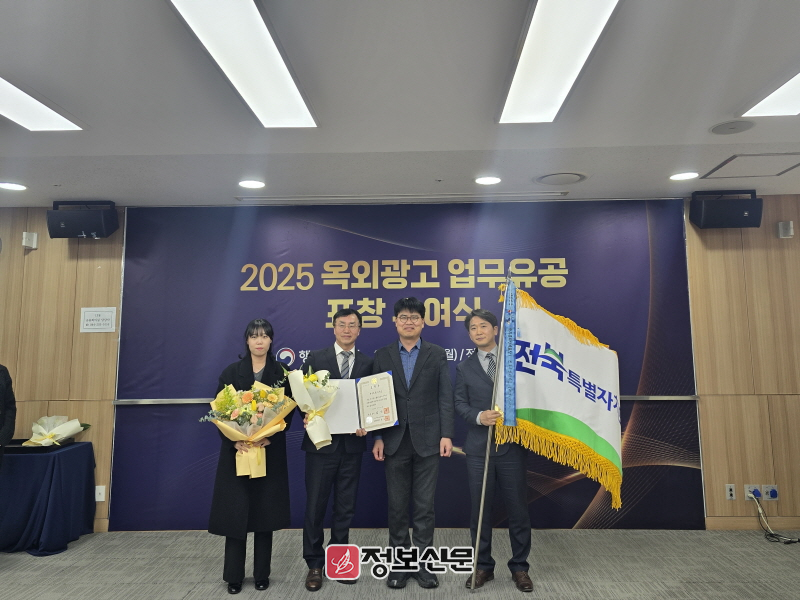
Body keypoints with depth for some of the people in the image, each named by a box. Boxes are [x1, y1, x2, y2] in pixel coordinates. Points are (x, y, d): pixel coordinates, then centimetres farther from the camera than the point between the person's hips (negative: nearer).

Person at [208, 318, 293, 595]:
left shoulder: (281, 373, 2)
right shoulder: (231, 372, 2)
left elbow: (288, 412, -3)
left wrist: (270, 438, -17)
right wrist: (234, 441, -15)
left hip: (270, 452, 0)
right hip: (237, 451, 0)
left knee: (265, 511, 7)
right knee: (235, 511, 4)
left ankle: (262, 574, 21)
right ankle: (234, 575, 19)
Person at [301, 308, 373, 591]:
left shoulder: (368, 363, 5)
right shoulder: (316, 358, 0)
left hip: (352, 444, 2)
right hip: (322, 443, -2)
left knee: (345, 507, 13)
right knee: (315, 506, 6)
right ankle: (314, 564, 23)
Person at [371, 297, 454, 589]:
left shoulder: (437, 354, 3)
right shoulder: (382, 356, 5)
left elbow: (445, 398, 0)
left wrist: (446, 435, -7)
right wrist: (377, 438, -2)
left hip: (427, 441, -1)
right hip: (395, 441, 1)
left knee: (424, 505, 7)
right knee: (397, 505, 10)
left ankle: (422, 563, 21)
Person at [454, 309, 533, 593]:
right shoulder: (464, 367, 8)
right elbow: (460, 403, 1)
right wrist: (479, 417, -18)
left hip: (512, 444, -1)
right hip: (479, 446, 1)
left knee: (518, 508, 8)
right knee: (480, 509, 9)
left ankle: (519, 567, 25)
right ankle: (483, 566, 25)